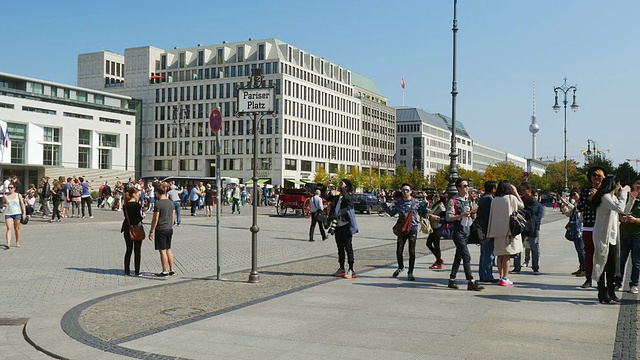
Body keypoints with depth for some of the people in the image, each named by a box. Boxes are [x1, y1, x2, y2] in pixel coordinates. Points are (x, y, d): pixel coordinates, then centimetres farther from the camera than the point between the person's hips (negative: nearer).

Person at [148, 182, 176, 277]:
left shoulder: (158, 203, -15)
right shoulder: (170, 202, 6)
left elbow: (155, 219, -14)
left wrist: (151, 231, -7)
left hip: (161, 229, -7)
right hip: (170, 229, 7)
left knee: (163, 251, 1)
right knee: (168, 249, 16)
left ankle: (165, 271, 6)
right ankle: (171, 270, 19)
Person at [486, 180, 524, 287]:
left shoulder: (494, 200, 5)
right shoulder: (511, 198, -6)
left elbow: (491, 216, 5)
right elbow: (522, 206, 11)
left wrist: (490, 234, 9)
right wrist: (516, 192, 15)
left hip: (497, 230, 4)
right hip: (509, 229, -4)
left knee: (500, 255, 11)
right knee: (507, 255, -3)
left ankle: (501, 277, 15)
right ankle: (505, 278, -5)